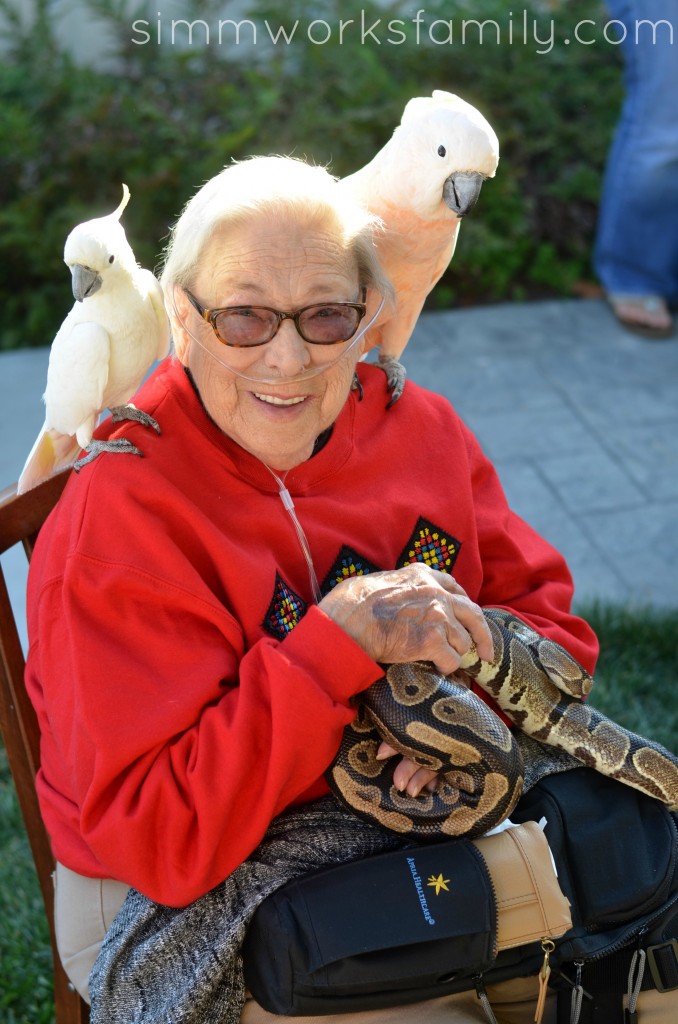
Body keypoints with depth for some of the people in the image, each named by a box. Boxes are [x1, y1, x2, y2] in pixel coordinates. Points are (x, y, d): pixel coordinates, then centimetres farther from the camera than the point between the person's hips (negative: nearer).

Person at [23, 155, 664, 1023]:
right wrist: (344, 638, -35)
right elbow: (160, 842, -27)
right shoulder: (115, 521, -23)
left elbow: (545, 613, 1)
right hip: (179, 913, -5)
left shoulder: (414, 426, -4)